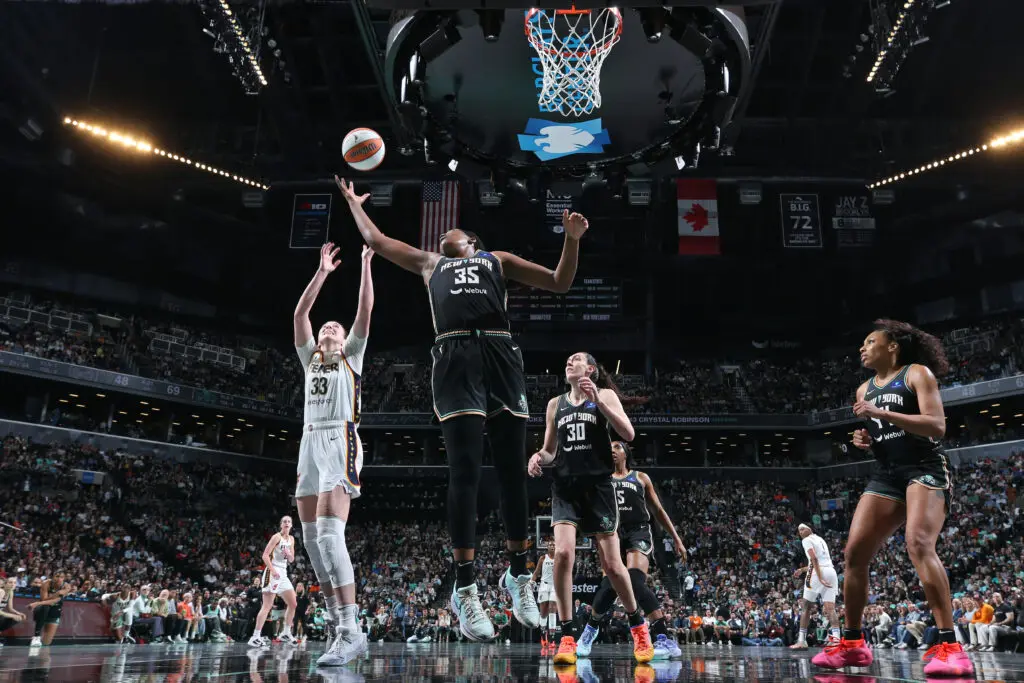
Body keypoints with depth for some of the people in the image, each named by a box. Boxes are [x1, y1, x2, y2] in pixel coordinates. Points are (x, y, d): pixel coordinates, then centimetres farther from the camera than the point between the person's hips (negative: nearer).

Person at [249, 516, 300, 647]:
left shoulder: (291, 539, 14)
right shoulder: (277, 537, -8)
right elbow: (265, 555, -15)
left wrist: (289, 554, -3)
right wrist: (273, 570, -24)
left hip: (283, 573, 9)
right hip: (273, 572, -8)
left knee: (293, 604, 9)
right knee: (267, 606, -14)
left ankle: (285, 633, 20)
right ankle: (255, 637, -14)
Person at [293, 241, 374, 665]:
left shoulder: (352, 356, 15)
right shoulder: (310, 358, 26)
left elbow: (365, 311, 6)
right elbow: (299, 314, 18)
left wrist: (366, 263, 9)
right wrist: (323, 272, 17)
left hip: (339, 443, -6)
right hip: (310, 444, 6)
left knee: (329, 534, -21)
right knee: (312, 539, 2)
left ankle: (350, 631, -23)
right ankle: (341, 630, 8)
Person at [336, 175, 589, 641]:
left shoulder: (497, 259, 28)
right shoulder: (429, 263, 31)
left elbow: (560, 283, 23)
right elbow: (375, 239, 38)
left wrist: (571, 240, 10)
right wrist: (353, 201, 49)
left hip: (500, 354, 1)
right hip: (455, 358, 0)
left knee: (512, 471, 0)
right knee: (465, 471, -10)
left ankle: (518, 576, 13)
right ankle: (464, 588, -4)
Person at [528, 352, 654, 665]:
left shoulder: (605, 395, 3)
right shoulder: (555, 404, 14)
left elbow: (628, 434, -10)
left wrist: (597, 400, -18)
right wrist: (539, 457, -5)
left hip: (598, 485, -2)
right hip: (565, 487, 3)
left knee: (611, 564, 0)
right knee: (563, 553, -18)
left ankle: (638, 626, 25)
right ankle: (567, 636, -9)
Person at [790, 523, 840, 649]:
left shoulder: (807, 540, 4)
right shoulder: (820, 539, 29)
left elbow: (814, 558, -12)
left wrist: (820, 577, -20)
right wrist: (803, 570, 44)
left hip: (818, 572, -7)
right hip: (831, 571, 7)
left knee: (805, 606, 3)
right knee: (830, 607, -2)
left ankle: (802, 641, 0)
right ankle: (835, 638, -21)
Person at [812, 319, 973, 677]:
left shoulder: (917, 373, -2)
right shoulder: (864, 390, 18)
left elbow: (937, 426, -15)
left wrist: (881, 413, -21)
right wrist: (865, 440, 3)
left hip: (924, 469, -7)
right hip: (886, 475, 7)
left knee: (918, 543, -29)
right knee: (854, 552, -2)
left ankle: (949, 646, -26)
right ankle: (852, 643, 9)